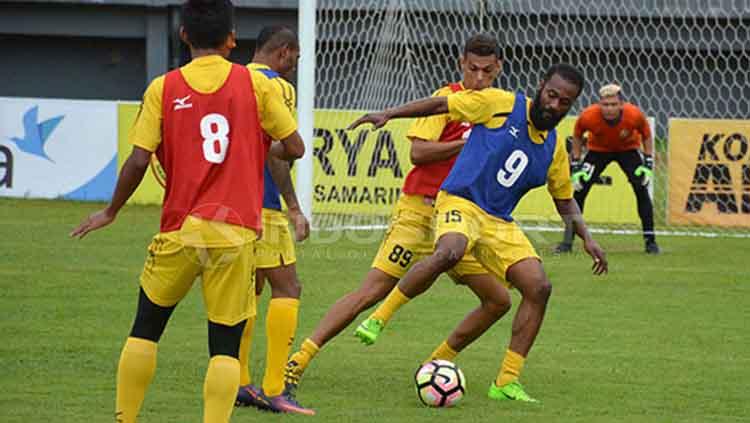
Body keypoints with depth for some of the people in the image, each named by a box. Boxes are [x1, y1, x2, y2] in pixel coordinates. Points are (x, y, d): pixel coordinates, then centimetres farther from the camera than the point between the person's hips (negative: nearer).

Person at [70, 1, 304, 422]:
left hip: (181, 230, 1)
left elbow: (138, 161, -5)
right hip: (237, 233, -1)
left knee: (146, 329, 18)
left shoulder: (163, 89, 0)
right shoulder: (255, 84, 0)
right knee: (225, 346, 2)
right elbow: (295, 148, 3)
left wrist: (111, 211, 10)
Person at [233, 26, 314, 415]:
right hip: (260, 204, -8)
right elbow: (275, 152, -17)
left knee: (248, 287, 18)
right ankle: (272, 390, -10)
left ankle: (238, 383, 16)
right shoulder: (276, 87, -10)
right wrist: (294, 208, -16)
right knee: (287, 289, -4)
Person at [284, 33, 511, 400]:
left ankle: (438, 363, 15)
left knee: (499, 300, 2)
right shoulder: (448, 98, -8)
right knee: (371, 291, -14)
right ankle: (299, 360, -13)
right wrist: (469, 141, -21)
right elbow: (418, 151, -18)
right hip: (420, 211, -7)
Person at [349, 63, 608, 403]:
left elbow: (565, 200, 25)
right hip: (461, 201, -6)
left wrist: (587, 238, 12)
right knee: (449, 253, -38)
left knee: (539, 287, -10)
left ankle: (506, 382, -2)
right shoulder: (501, 105, -4)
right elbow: (440, 105, 0)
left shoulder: (554, 148, 12)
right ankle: (379, 317, -22)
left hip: (500, 222, 6)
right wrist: (387, 115, -7)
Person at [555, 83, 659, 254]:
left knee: (641, 189, -14)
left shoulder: (635, 115, -33)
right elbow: (578, 136, -9)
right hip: (598, 149, 0)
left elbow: (646, 135, -10)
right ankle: (567, 241, -2)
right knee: (580, 190, -11)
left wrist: (648, 164, -15)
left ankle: (650, 240, -3)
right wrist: (575, 166, -10)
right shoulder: (588, 116, -33)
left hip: (628, 149, 0)